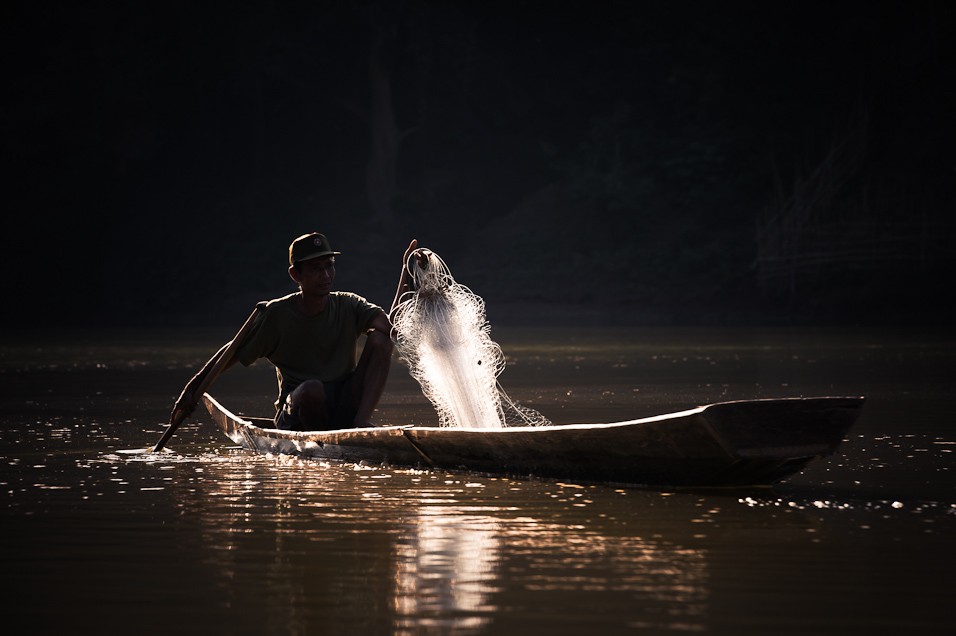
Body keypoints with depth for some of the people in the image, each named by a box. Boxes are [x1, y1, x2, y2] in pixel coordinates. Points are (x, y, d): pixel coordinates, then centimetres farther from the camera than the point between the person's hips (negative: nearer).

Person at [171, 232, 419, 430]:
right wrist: (194, 388, 2)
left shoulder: (348, 307, 3)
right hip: (297, 410, -3)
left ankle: (361, 421, -25)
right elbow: (234, 352, 5)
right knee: (312, 388, -41)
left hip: (345, 405, 3)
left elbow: (394, 326, -13)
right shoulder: (276, 315, -4)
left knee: (380, 338, -17)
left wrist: (407, 275, -22)